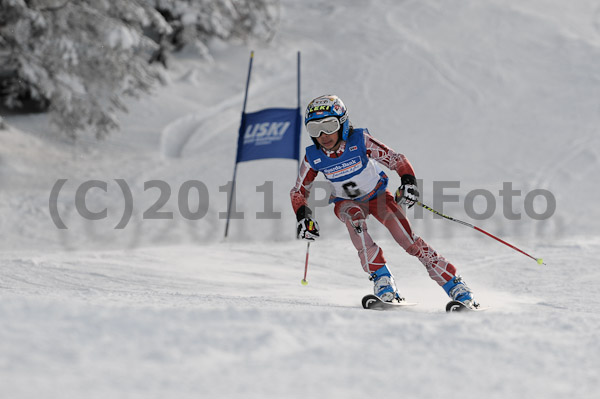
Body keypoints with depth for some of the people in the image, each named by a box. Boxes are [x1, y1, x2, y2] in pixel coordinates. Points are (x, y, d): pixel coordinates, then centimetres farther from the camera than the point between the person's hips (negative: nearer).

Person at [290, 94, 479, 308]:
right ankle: (381, 278, -31)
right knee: (354, 219, -35)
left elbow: (397, 159, -24)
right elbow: (299, 191, -3)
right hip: (348, 202, 1)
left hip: (378, 195, -1)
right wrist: (303, 217, -20)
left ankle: (454, 285, -11)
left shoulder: (359, 141, -27)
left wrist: (408, 182, -41)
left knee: (408, 239, -18)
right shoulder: (313, 157, -18)